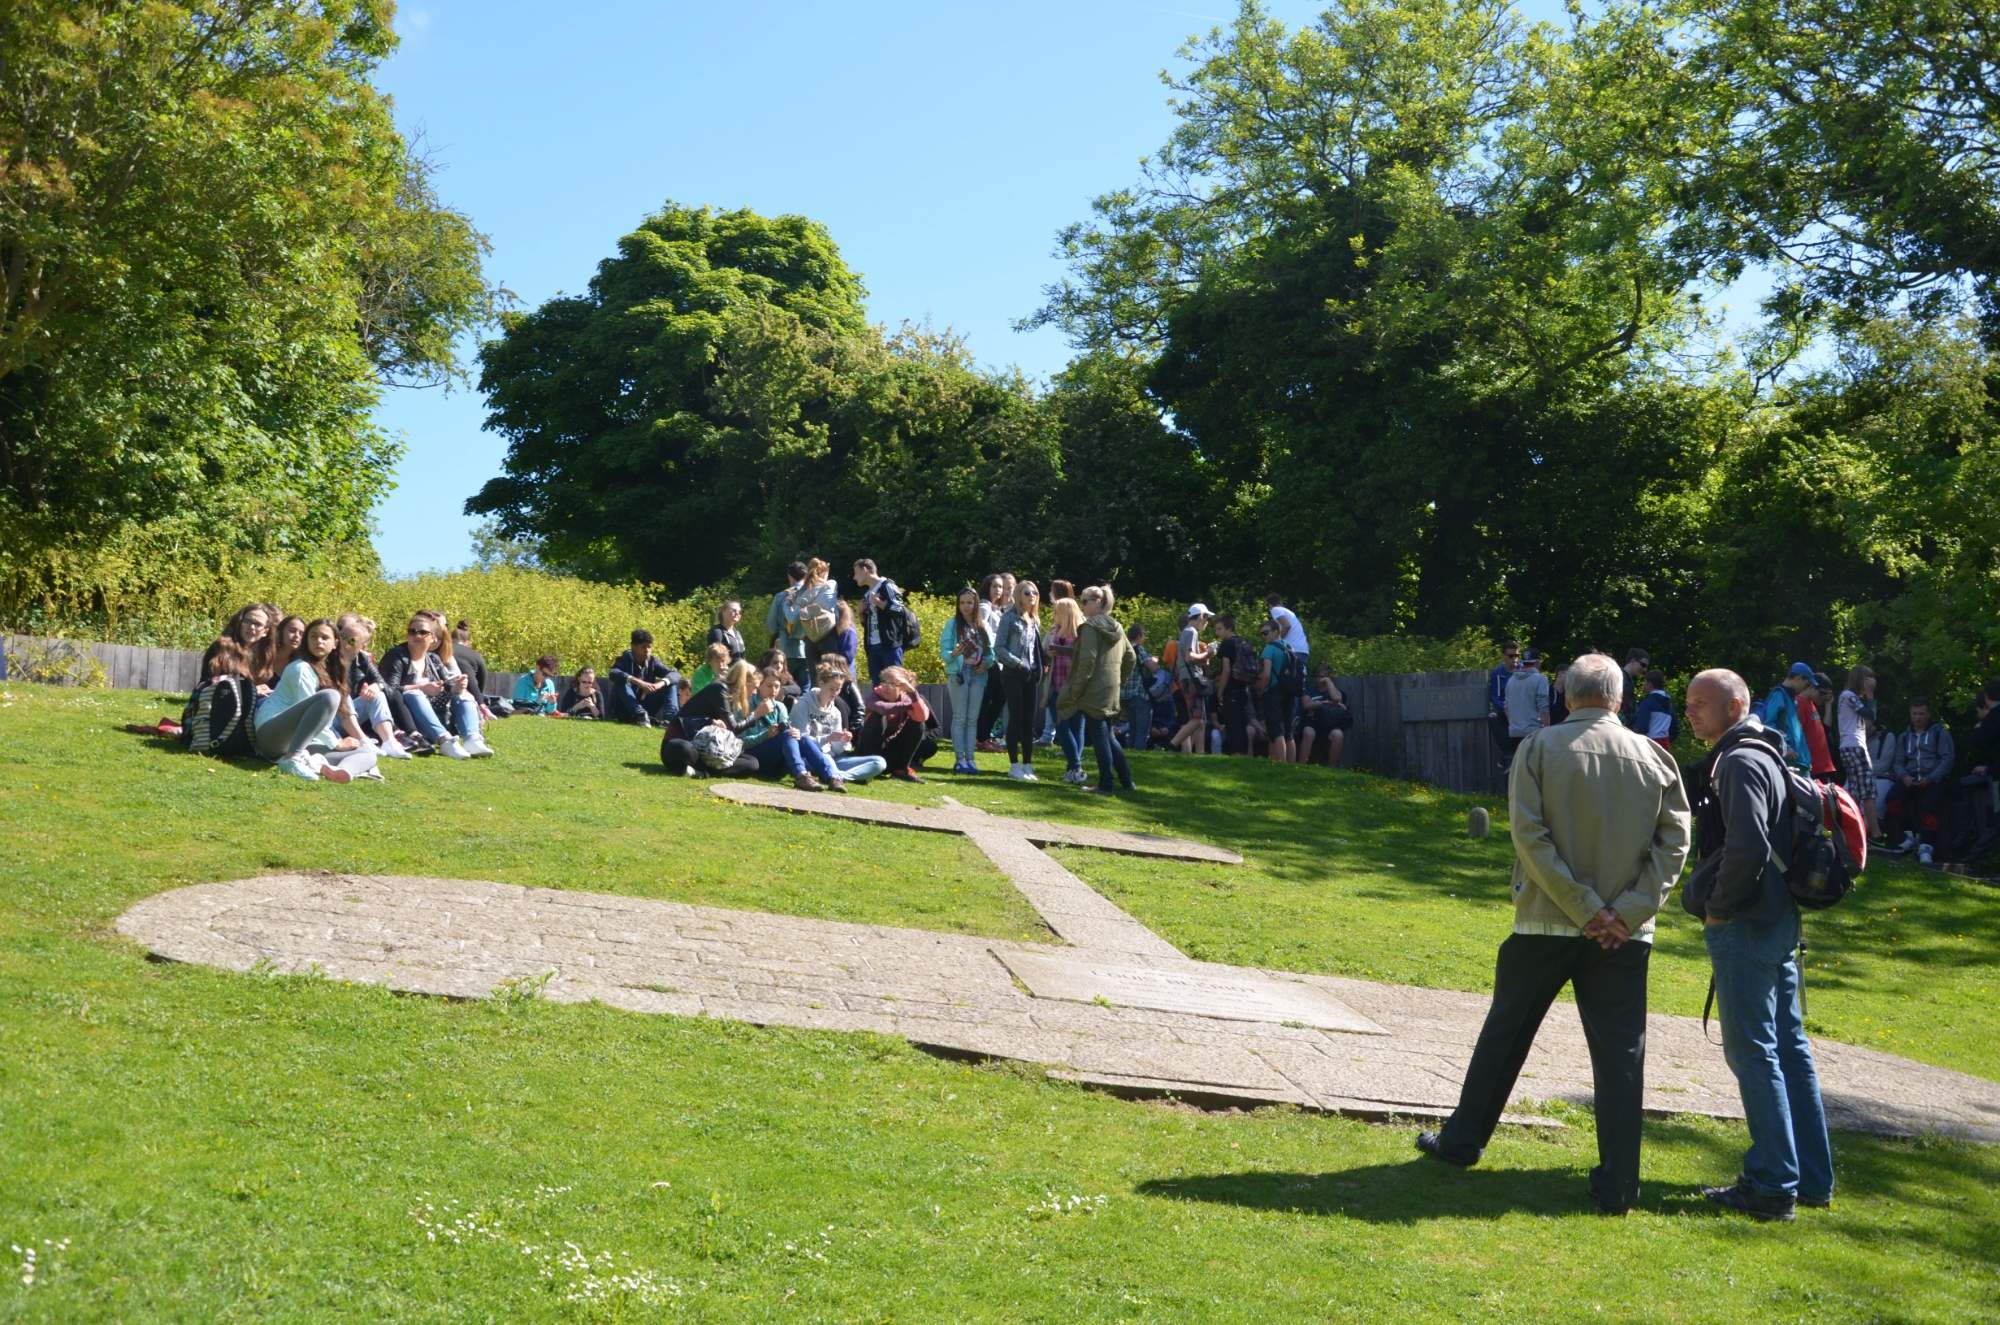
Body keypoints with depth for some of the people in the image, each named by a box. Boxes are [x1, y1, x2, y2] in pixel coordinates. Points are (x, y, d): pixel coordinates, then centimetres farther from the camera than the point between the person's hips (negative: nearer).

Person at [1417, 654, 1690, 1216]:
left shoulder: (1540, 748, -5)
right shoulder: (1655, 758, 2)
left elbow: (1529, 834, -13)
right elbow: (1674, 840, -4)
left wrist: (1583, 907, -11)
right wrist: (1629, 910, -9)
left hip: (1546, 923, -1)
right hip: (1625, 935, 1)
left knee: (1505, 1033, 14)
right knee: (1620, 1054, 4)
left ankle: (1461, 1141, 25)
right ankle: (1618, 1184, 4)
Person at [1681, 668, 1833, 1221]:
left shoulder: (1739, 762, -15)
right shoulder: (1767, 755, 16)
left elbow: (1747, 848, -27)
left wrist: (1717, 907, -14)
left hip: (1744, 926, -10)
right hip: (1779, 920, 10)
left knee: (1753, 1051, -5)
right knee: (1788, 1045, 14)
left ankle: (1773, 1185, -1)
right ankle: (1811, 1177, 21)